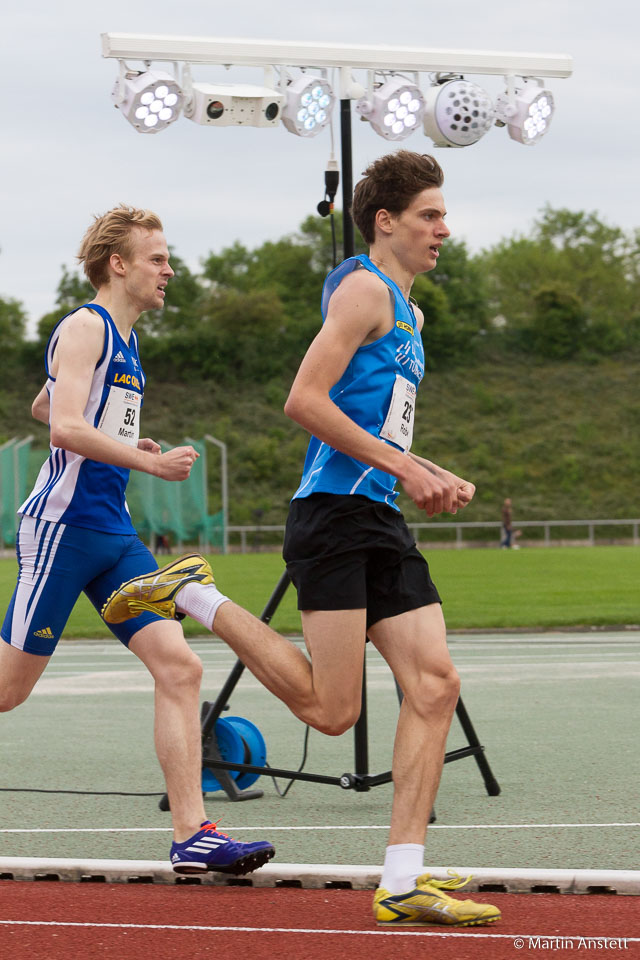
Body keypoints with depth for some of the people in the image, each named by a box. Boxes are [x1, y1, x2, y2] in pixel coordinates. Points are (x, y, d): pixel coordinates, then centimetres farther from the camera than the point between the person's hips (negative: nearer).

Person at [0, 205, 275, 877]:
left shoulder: (123, 341, 19)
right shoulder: (84, 326, -8)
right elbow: (65, 426, -21)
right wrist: (151, 463, -21)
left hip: (113, 536, 8)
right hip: (63, 526, -8)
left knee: (178, 666, -5)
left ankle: (192, 836, -8)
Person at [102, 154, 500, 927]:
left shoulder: (408, 312, 24)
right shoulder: (364, 288, -6)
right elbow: (305, 401, -17)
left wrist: (432, 479, 16)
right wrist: (404, 466, -16)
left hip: (381, 521, 9)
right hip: (334, 514, -9)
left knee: (435, 684, -3)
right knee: (332, 709, -11)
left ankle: (402, 883, -4)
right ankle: (193, 598, 6)